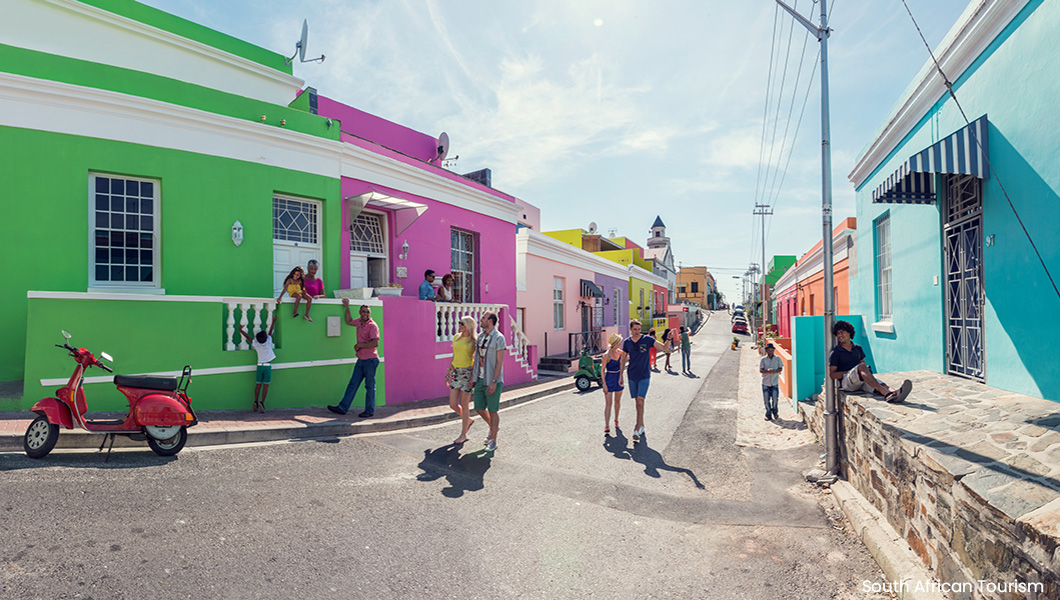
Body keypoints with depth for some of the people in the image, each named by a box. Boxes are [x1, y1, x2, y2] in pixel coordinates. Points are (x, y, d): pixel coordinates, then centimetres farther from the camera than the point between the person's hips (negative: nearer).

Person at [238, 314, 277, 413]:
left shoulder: (255, 344, -6)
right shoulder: (268, 342, -10)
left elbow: (247, 336, 4)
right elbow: (270, 332, 0)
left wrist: (240, 330, 18)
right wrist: (273, 321, 10)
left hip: (259, 365, 2)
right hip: (268, 366, -2)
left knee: (258, 384, 9)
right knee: (265, 385, -2)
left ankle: (256, 401, 2)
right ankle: (262, 402, -12)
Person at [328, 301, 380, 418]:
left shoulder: (372, 325, -11)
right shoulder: (360, 322, 13)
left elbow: (376, 343, -21)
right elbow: (349, 321, 35)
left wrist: (360, 345, -13)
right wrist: (347, 307, 30)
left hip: (370, 360, -8)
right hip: (361, 360, 8)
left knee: (370, 386, 1)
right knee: (353, 384, 10)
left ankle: (369, 411, 10)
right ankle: (342, 408, 16)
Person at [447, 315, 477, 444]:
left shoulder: (474, 341, -8)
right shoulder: (457, 337, 9)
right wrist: (448, 373, 16)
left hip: (467, 373, -6)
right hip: (455, 372, 6)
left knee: (464, 405, 1)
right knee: (453, 405, 4)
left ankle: (463, 435, 15)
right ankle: (468, 420, 33)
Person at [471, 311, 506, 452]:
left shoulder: (499, 338, -12)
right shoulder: (480, 337, 10)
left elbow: (500, 362, -16)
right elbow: (476, 358, 14)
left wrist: (494, 382, -20)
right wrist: (472, 377, 10)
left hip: (492, 381, -7)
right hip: (480, 379, 7)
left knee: (492, 410, 1)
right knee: (479, 408, 11)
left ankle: (493, 441, 15)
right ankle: (493, 427, 38)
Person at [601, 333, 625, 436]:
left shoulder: (620, 352, 0)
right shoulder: (607, 355, -17)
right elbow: (603, 370, -13)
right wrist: (604, 384, -15)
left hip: (618, 378, 6)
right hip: (609, 378, -6)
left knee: (617, 401, 15)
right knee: (608, 403, -8)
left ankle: (616, 421, 34)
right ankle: (607, 428, -7)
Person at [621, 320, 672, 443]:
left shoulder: (648, 340, -7)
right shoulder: (627, 342, 2)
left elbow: (664, 348, -7)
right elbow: (623, 359, 11)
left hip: (644, 376, -3)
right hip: (632, 376, 3)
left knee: (640, 402, -12)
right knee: (637, 402, 11)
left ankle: (637, 430, -11)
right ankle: (642, 426, 27)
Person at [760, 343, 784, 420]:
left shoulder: (777, 358, 2)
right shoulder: (763, 359, -1)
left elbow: (780, 368, 4)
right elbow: (760, 370, -3)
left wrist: (775, 371, -17)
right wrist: (767, 371, -22)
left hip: (775, 382, 0)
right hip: (765, 382, 0)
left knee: (775, 398, -2)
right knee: (766, 399, 4)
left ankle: (774, 412, 23)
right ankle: (768, 415, 16)